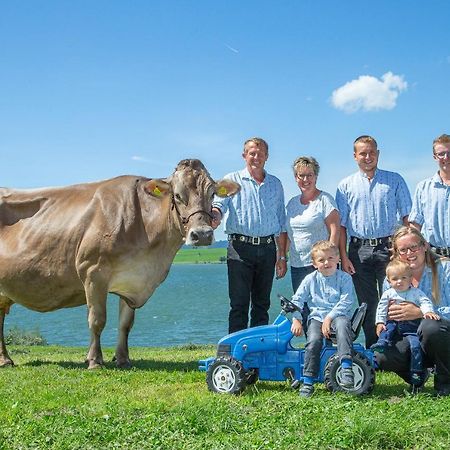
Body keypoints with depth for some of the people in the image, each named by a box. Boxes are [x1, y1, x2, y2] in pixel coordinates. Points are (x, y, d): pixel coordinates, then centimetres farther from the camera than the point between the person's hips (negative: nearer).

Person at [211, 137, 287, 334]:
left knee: (262, 304, 8)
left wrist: (282, 256, 12)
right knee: (239, 304, -5)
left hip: (267, 249, 3)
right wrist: (214, 216, -35)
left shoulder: (275, 184, 16)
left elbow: (281, 223, 16)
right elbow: (219, 204, -10)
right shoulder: (232, 180, 6)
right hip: (240, 248, -3)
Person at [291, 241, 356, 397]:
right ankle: (308, 382, -19)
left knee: (342, 324, -38)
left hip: (337, 315, -1)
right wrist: (296, 320, -3)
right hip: (316, 316, 2)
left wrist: (329, 318, -16)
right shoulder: (310, 279, 8)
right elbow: (297, 300, 10)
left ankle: (346, 368, -43)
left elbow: (346, 302, -7)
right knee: (313, 341, -27)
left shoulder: (344, 278, 2)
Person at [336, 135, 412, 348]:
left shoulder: (395, 180, 8)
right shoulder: (346, 185, 10)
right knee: (367, 303, 6)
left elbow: (408, 217, 6)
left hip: (388, 248, -1)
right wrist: (343, 256, -1)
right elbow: (341, 224, 7)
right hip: (359, 251, 1)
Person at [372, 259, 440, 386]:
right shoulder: (388, 294, 5)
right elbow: (381, 308, 7)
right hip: (395, 322, 4)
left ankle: (416, 372, -12)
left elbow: (425, 302, -9)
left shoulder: (416, 292, 1)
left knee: (416, 344, -18)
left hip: (412, 325, -4)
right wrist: (380, 322, -3)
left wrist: (428, 311, -30)